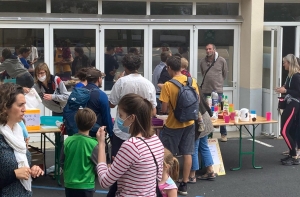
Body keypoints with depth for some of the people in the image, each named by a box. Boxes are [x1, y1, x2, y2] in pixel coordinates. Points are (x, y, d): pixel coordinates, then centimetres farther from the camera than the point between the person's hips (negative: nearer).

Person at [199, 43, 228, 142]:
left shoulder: (221, 61, -2)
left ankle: (223, 134, 12)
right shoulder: (202, 62, 4)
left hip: (218, 90, -2)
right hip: (205, 90, 2)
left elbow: (225, 74, 10)